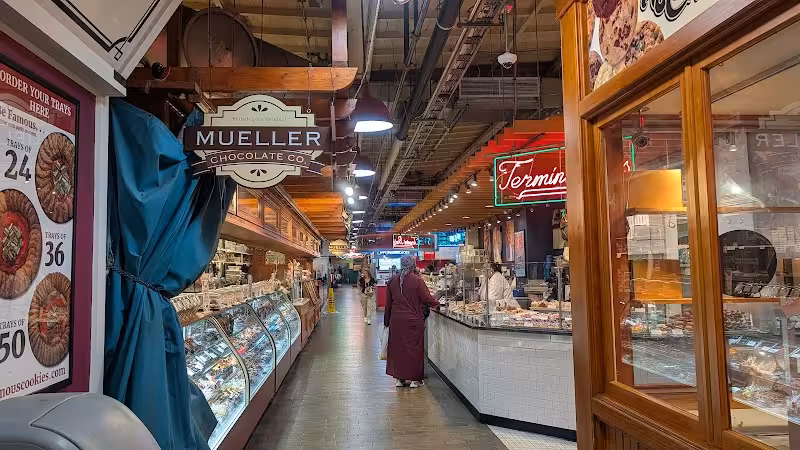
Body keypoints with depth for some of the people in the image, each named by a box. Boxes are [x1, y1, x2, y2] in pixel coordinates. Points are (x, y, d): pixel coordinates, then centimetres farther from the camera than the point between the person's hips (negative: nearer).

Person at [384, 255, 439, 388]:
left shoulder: (392, 281, 4)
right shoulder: (417, 280, -11)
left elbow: (388, 303, 10)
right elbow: (426, 299, -9)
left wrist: (387, 321, 18)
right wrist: (437, 303, 11)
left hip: (396, 320, 4)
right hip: (413, 320, -4)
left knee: (398, 347, 12)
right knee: (414, 348, 6)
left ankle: (399, 378, 18)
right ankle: (414, 379, 12)